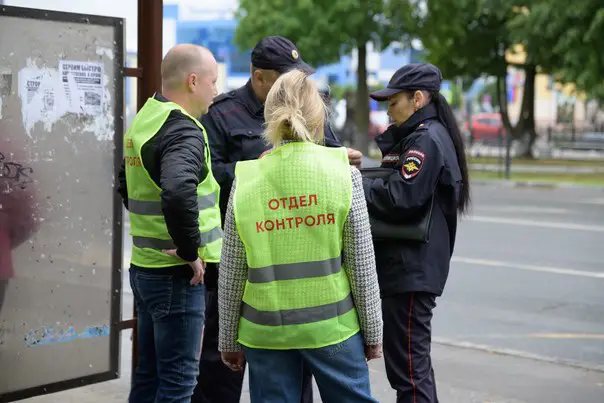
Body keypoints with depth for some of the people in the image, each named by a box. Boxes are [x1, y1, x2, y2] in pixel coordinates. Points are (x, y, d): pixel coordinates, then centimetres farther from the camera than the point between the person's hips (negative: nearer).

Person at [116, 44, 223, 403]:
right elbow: (178, 192, -35)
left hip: (145, 265, 9)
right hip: (178, 275, -9)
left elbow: (127, 183, 25)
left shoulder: (145, 120, 12)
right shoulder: (183, 131, -18)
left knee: (151, 373, 18)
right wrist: (190, 251, -23)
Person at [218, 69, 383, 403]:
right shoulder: (343, 173, -6)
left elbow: (231, 272, 0)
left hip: (266, 329, 1)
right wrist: (372, 330, 8)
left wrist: (228, 338, 11)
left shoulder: (246, 180, -3)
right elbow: (361, 263, -3)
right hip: (331, 324, -1)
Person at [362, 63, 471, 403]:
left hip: (412, 271, -11)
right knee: (414, 360, 18)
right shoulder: (416, 136, 18)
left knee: (407, 366, -6)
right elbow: (394, 185, 17)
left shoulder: (427, 139, -15)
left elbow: (399, 199, -24)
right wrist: (361, 173, 1)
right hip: (411, 266, 11)